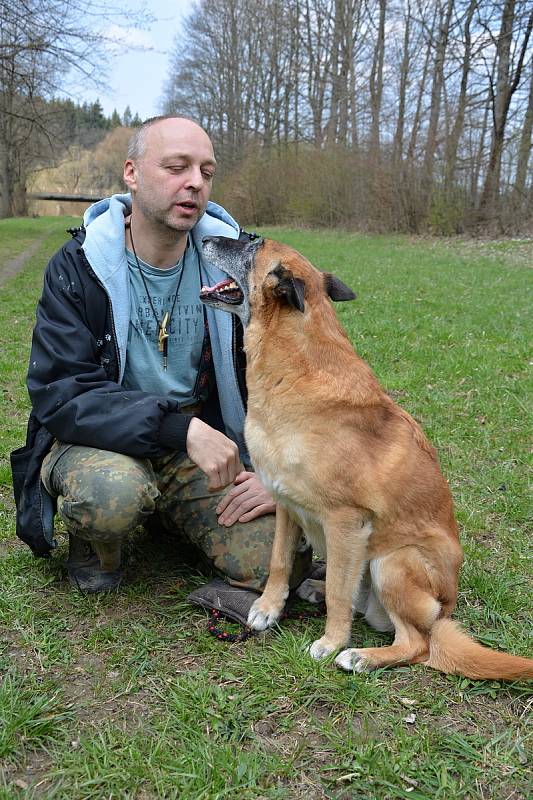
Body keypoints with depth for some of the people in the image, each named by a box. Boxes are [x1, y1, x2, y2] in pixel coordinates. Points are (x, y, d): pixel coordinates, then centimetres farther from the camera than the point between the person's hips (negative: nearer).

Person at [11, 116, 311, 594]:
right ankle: (93, 546, 1)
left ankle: (168, 515, 15)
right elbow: (59, 394, -20)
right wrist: (180, 428, -32)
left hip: (203, 445, 3)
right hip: (100, 441, -3)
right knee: (113, 491, -38)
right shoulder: (78, 266, -11)